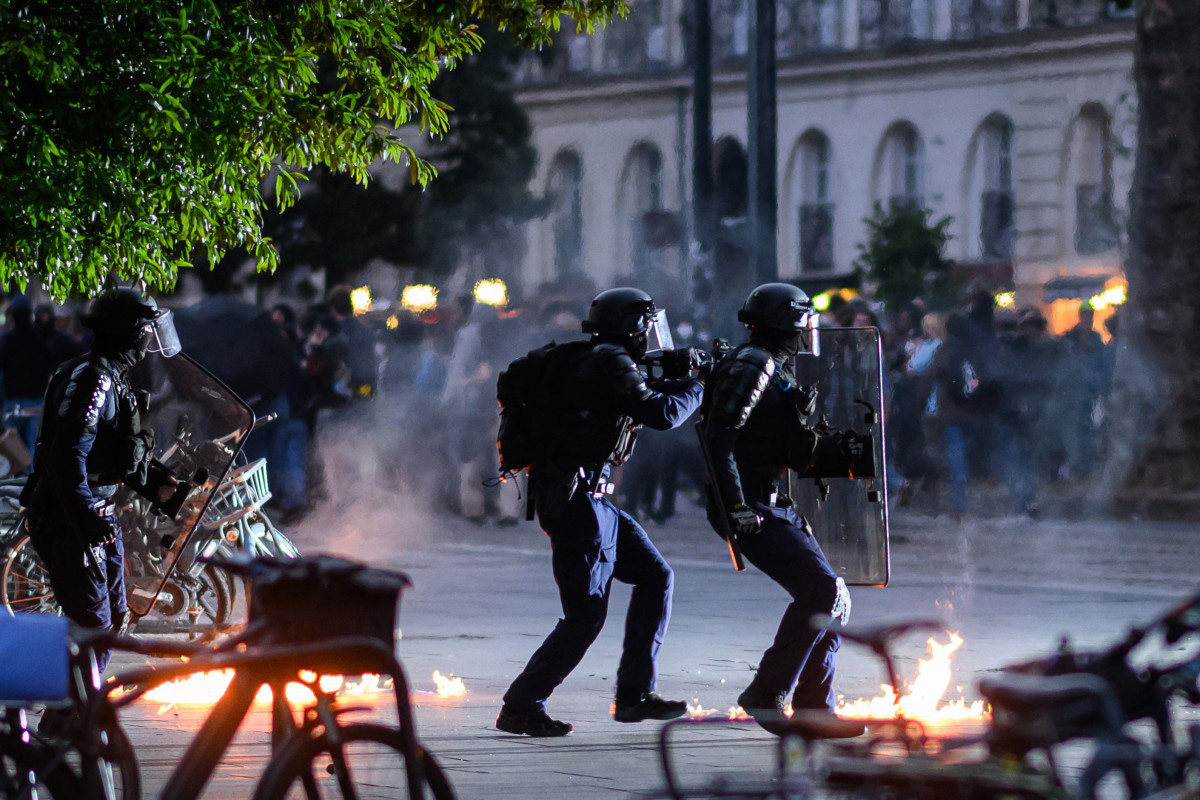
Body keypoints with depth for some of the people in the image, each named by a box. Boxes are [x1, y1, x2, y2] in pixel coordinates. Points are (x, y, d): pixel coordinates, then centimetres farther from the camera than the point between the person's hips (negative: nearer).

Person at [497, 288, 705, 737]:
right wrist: (699, 386, -3)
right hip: (574, 498, -10)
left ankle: (634, 695, 14)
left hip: (590, 499, 10)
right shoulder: (608, 362, -13)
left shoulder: (592, 362, 16)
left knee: (655, 577, 13)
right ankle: (522, 707, -2)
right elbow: (659, 413, -20)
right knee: (585, 615, -8)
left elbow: (632, 407, 29)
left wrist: (677, 379, 17)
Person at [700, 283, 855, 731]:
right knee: (821, 590, -19)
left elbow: (798, 458, 19)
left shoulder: (780, 374, 21)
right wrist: (737, 507, -26)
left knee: (834, 599, 7)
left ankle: (814, 710, 10)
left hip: (775, 506, 10)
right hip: (749, 509, -10)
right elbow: (719, 437, -20)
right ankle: (767, 692, -14)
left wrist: (804, 418, 2)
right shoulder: (751, 365, -9)